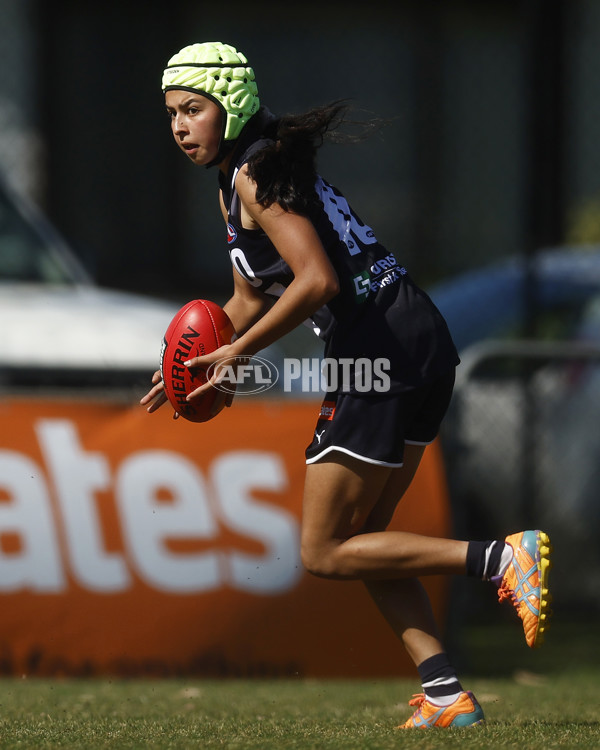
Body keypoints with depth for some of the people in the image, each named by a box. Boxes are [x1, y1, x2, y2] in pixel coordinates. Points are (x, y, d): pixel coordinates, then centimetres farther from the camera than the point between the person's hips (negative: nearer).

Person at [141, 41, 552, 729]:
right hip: (421, 343, 10)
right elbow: (252, 297, 30)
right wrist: (192, 368, 17)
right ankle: (446, 694, 8)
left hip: (381, 349, -10)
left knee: (324, 554, -3)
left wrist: (239, 353, -14)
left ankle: (502, 559, -13)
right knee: (360, 538, 16)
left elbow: (317, 281, -22)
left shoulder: (255, 175, -11)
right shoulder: (235, 181, 20)